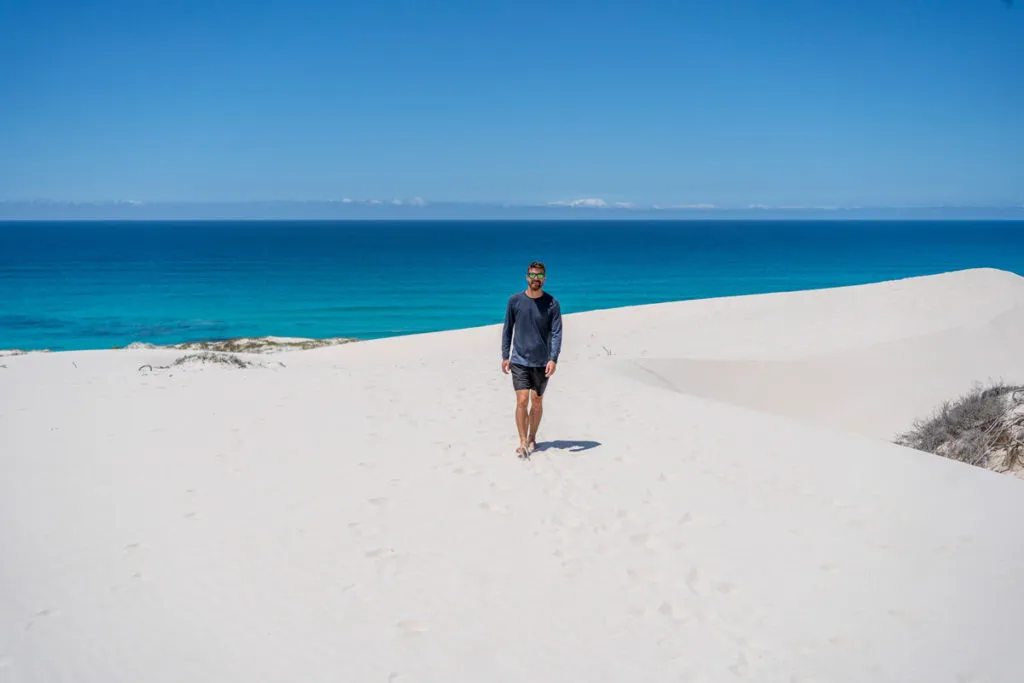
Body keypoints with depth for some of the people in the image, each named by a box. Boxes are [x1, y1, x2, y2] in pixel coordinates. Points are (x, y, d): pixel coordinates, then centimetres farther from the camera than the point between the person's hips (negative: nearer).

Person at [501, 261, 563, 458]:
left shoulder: (552, 303, -3)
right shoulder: (515, 300, 0)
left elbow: (556, 333, -6)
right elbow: (507, 329, 8)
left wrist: (553, 359, -16)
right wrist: (505, 356, 5)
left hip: (542, 362, 0)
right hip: (519, 361, 0)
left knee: (537, 403, 9)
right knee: (522, 401, -10)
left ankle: (532, 439, 26)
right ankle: (523, 443, -5)